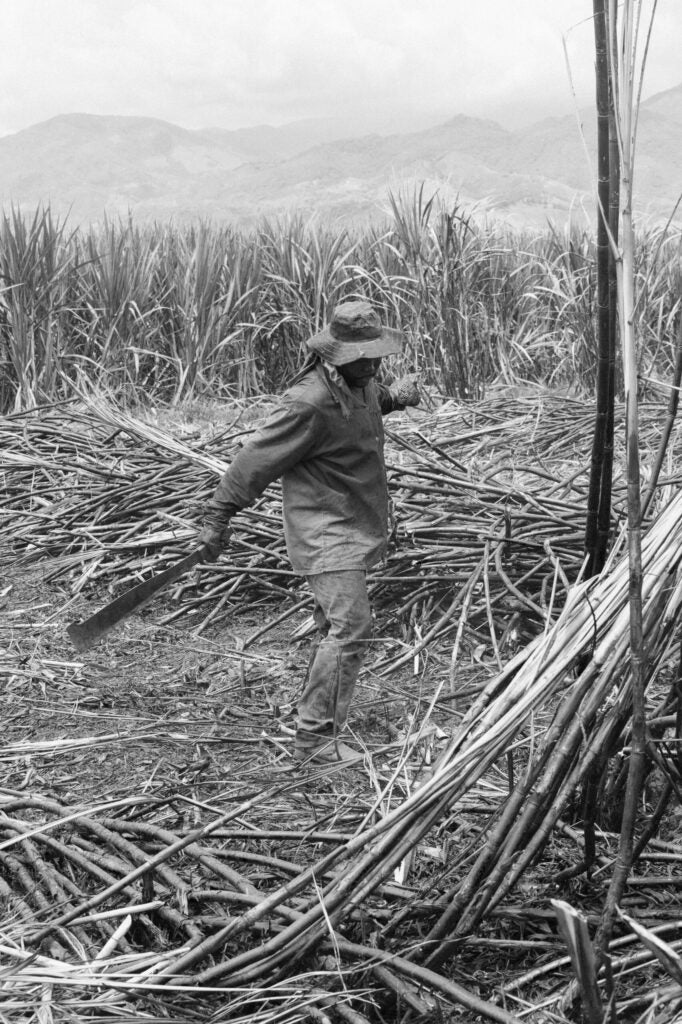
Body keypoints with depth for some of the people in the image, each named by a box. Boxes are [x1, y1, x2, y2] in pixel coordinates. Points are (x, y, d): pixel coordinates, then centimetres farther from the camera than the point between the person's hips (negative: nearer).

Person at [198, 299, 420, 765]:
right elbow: (256, 460, -20)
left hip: (356, 525, 10)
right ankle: (315, 738, -10)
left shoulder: (360, 383, 3)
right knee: (351, 629, -16)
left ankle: (319, 709, 34)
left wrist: (396, 395, 10)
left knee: (339, 623, 19)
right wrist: (219, 516, -16)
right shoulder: (310, 404, -24)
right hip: (325, 530, -10)